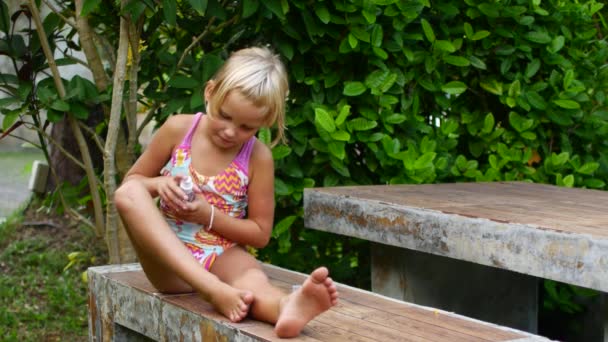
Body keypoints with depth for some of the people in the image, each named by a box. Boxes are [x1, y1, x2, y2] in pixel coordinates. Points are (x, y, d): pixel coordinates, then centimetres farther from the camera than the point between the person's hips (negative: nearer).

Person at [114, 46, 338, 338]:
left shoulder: (258, 157, -6)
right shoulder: (178, 129, -3)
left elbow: (260, 233, -1)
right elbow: (131, 180, 9)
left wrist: (209, 215, -15)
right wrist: (158, 184, -15)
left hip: (222, 259, -1)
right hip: (170, 264, 1)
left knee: (250, 273, -37)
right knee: (128, 193, -28)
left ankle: (286, 307, -78)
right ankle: (215, 291, -45)